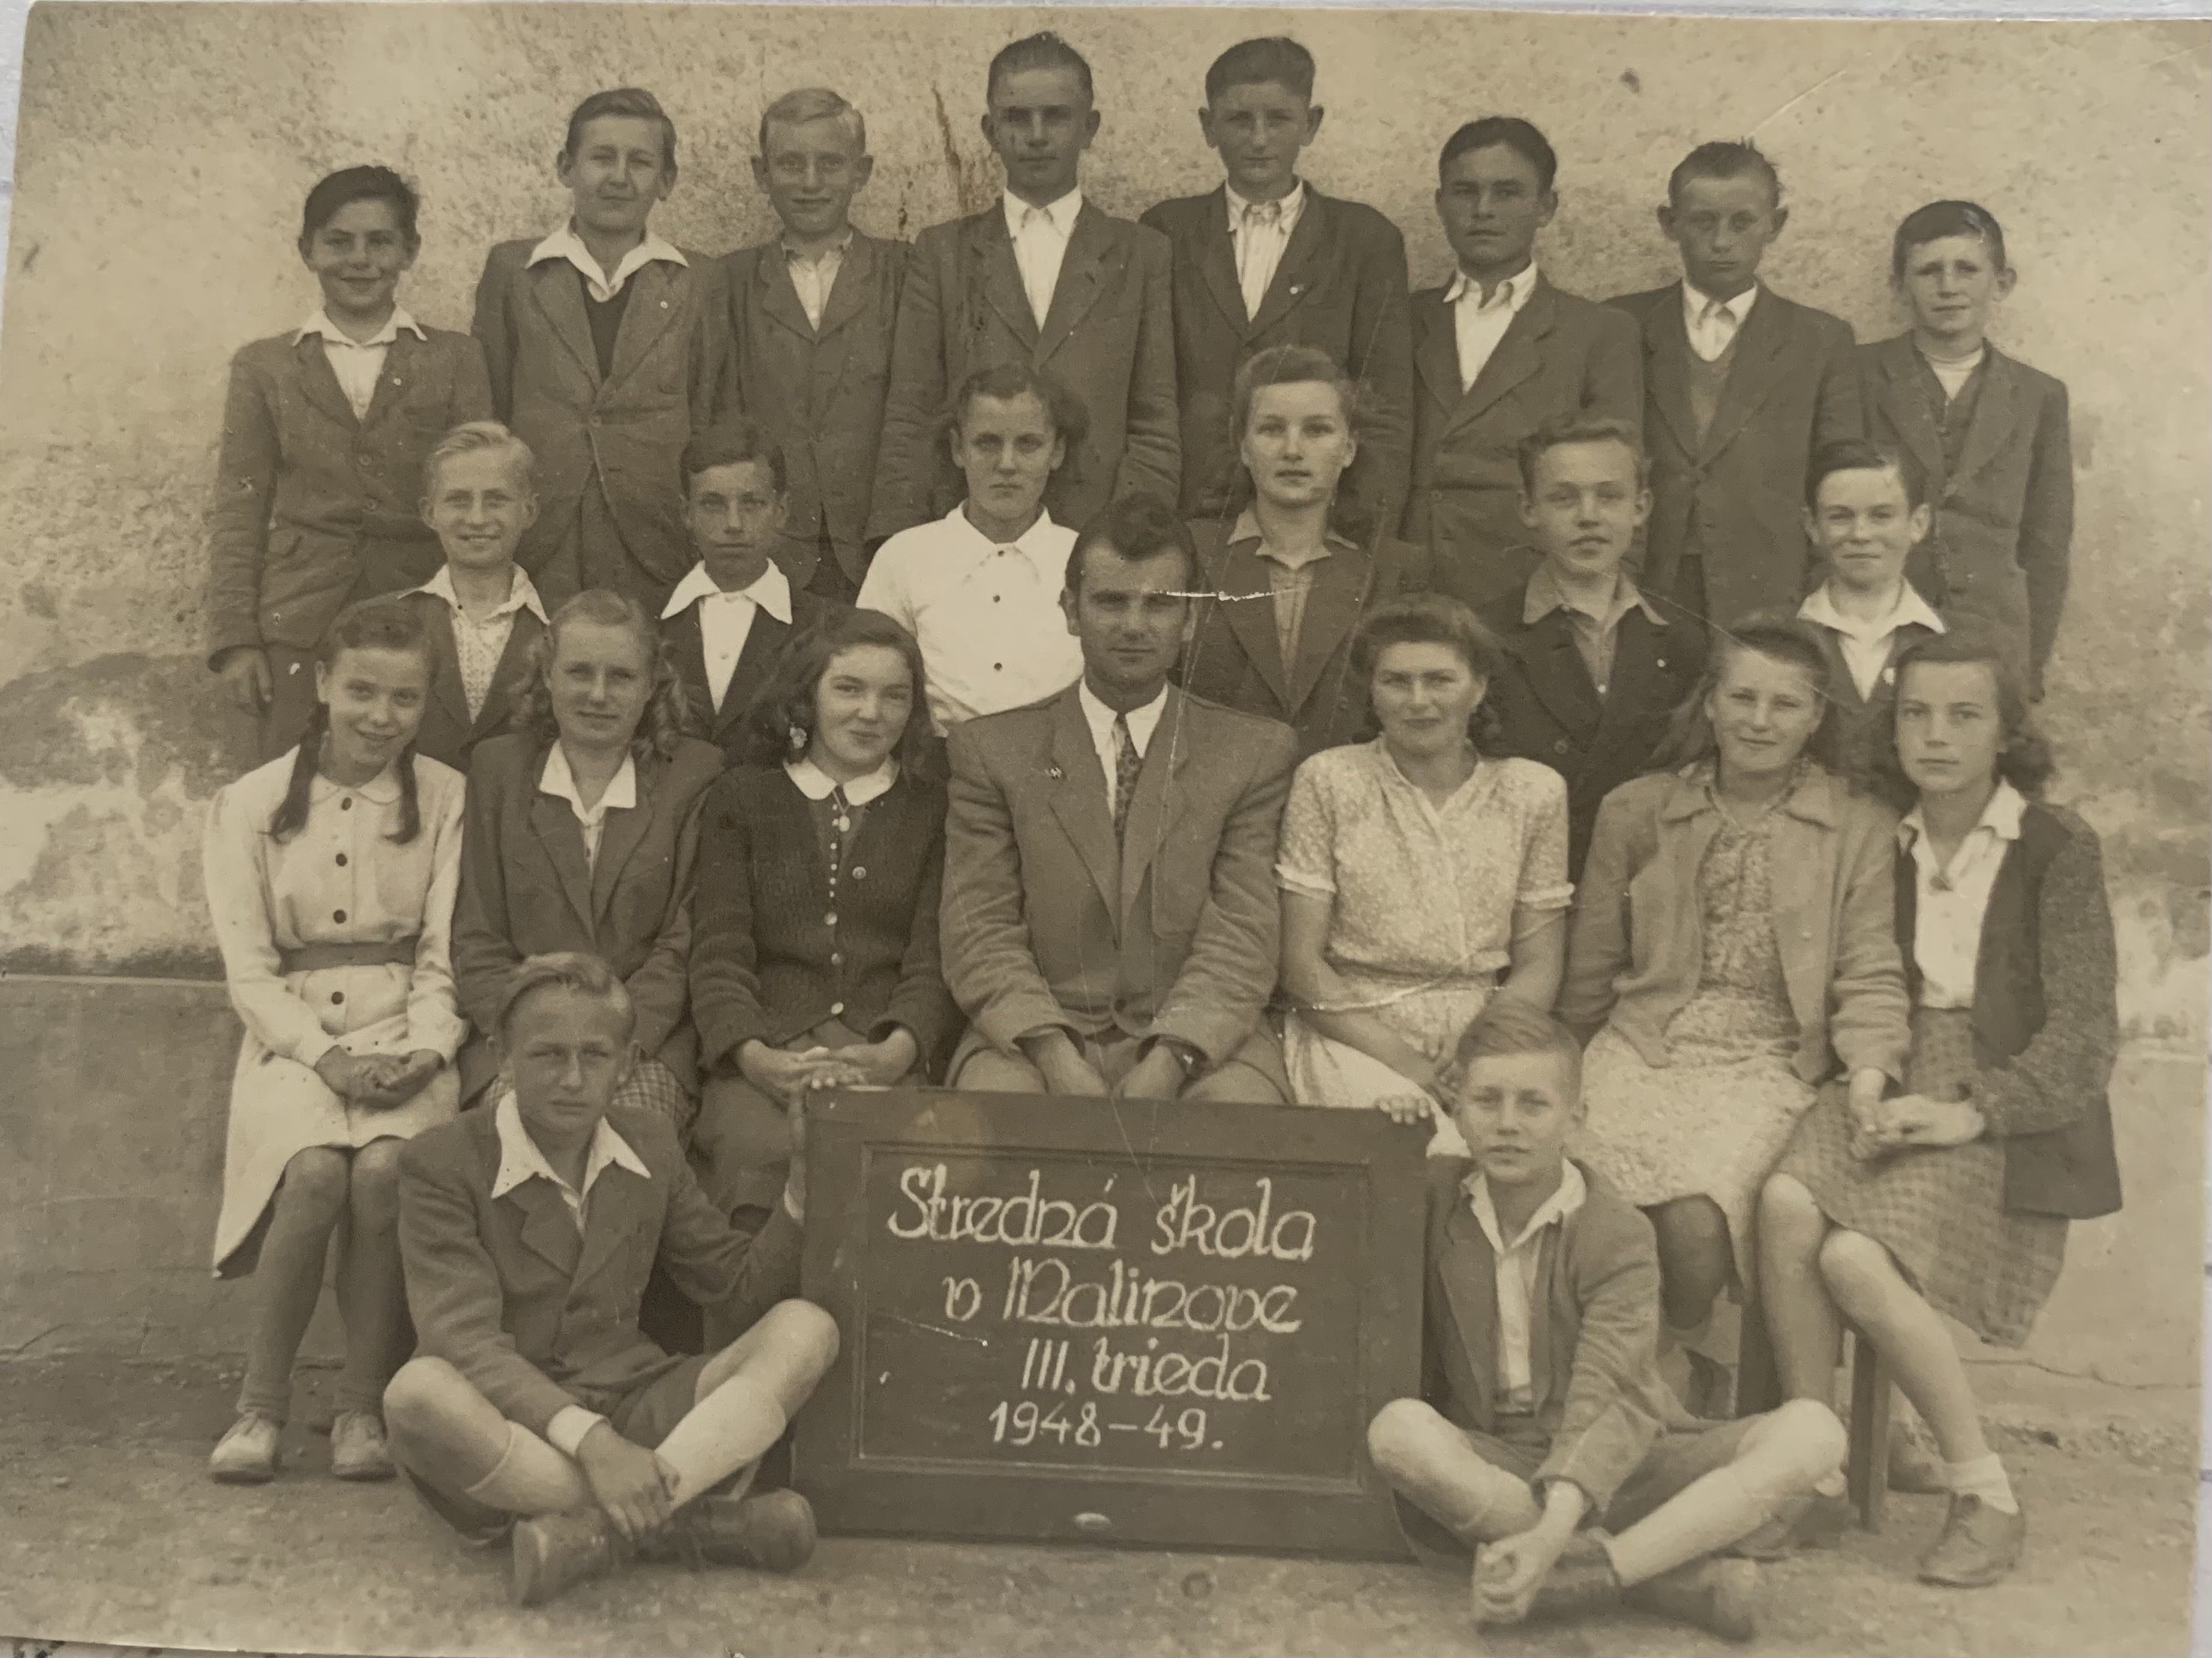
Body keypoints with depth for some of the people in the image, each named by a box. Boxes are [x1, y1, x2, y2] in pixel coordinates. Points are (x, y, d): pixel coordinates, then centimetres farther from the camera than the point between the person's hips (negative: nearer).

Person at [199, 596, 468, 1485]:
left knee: (386, 1167, -30)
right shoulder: (251, 803, 5)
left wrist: (426, 1051, -14)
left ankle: (362, 1405, -14)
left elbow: (445, 953, 3)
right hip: (292, 1038, 0)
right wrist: (327, 1056, -13)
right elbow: (248, 968, 1)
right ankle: (261, 1403, -11)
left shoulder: (446, 797, 5)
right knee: (317, 1171, -29)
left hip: (406, 1037, 0)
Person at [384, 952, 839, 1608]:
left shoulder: (650, 1147, 10)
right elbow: (466, 1339, -18)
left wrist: (805, 1177, -5)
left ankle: (597, 1528, -33)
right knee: (419, 1393, -37)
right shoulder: (443, 1164, -6)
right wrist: (586, 1438, -32)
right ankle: (683, 1519, -30)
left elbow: (745, 1290, 10)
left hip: (634, 1411, 4)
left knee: (805, 1327, -17)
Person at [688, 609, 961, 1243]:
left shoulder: (935, 810, 19)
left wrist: (897, 1051, -13)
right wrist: (752, 1054, -12)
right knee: (762, 1151, -33)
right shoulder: (741, 799, 18)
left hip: (889, 1056, 0)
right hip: (763, 1053, 0)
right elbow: (719, 948, 7)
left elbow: (934, 957, 8)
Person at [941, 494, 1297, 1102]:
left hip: (1198, 1044, 1)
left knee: (1242, 1101, -31)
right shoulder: (992, 750, 9)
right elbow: (979, 933, 1)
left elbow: (1242, 939, -1)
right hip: (1037, 1037, 0)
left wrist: (1168, 1063, -18)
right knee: (993, 1097, -32)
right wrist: (1055, 1056, -16)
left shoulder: (1254, 753, 9)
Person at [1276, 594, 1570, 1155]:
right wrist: (1403, 1061, -12)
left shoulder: (1534, 792, 7)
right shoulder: (1328, 781, 1)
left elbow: (1539, 966, 8)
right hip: (1353, 1038, -3)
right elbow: (1300, 962, -2)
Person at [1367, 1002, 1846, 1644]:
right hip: (1489, 1468, 1)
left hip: (1610, 1468, -1)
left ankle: (1600, 1567, -34)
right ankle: (1679, 1576, -29)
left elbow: (1604, 1402, -20)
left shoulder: (1616, 1235, -9)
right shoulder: (1435, 1197, 2)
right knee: (1398, 1426, -35)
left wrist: (1552, 1531, -38)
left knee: (1812, 1430, -23)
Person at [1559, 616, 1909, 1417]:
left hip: (1770, 1065, -1)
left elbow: (1871, 974, 3)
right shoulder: (1635, 812, 13)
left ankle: (1682, 1353, 6)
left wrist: (1869, 1073, -14)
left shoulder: (1860, 827, 8)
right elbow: (1590, 974, 16)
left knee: (1695, 1222, -28)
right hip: (1644, 1051, 2)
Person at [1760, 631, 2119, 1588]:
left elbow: (2085, 1032, -8)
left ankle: (1988, 1502, -8)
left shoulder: (2058, 848, -2)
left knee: (1858, 1261, -28)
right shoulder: (1884, 844, 12)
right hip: (1899, 1079, 4)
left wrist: (1972, 1112, -19)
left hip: (2010, 1104, -4)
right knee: (1787, 1204, -28)